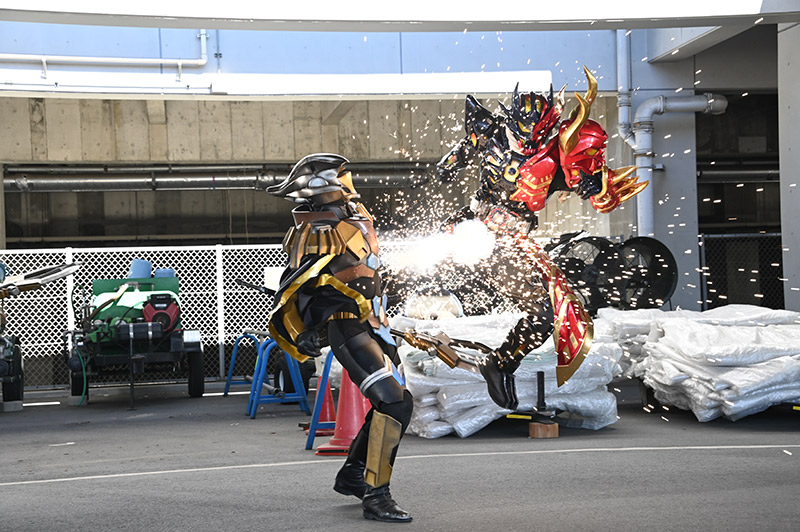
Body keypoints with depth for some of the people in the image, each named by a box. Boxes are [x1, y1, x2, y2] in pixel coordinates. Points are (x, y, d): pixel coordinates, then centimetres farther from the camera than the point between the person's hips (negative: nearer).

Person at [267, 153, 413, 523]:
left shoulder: (357, 216, 11)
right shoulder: (315, 237, -18)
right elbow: (292, 294, -24)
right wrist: (297, 334, -34)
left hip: (373, 324, 10)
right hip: (349, 328, -10)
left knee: (395, 402, 17)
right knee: (392, 403, -20)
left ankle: (352, 476, 31)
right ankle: (375, 496, -17)